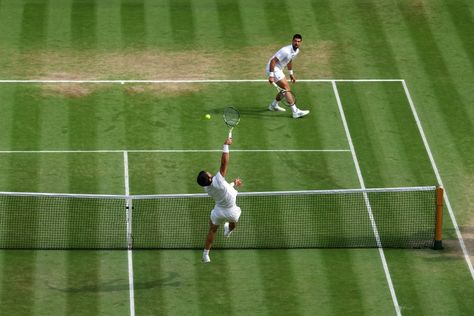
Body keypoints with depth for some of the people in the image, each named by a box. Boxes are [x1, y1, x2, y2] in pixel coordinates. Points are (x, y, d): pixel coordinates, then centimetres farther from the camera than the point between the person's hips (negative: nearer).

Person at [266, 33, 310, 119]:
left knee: (285, 89, 15)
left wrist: (291, 74, 26)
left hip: (279, 70, 10)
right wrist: (271, 76, -29)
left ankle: (274, 105, 36)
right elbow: (273, 61, -27)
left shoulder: (296, 51, 3)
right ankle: (295, 112, -16)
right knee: (287, 88, -14)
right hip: (273, 69, -10)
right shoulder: (286, 51, -28)